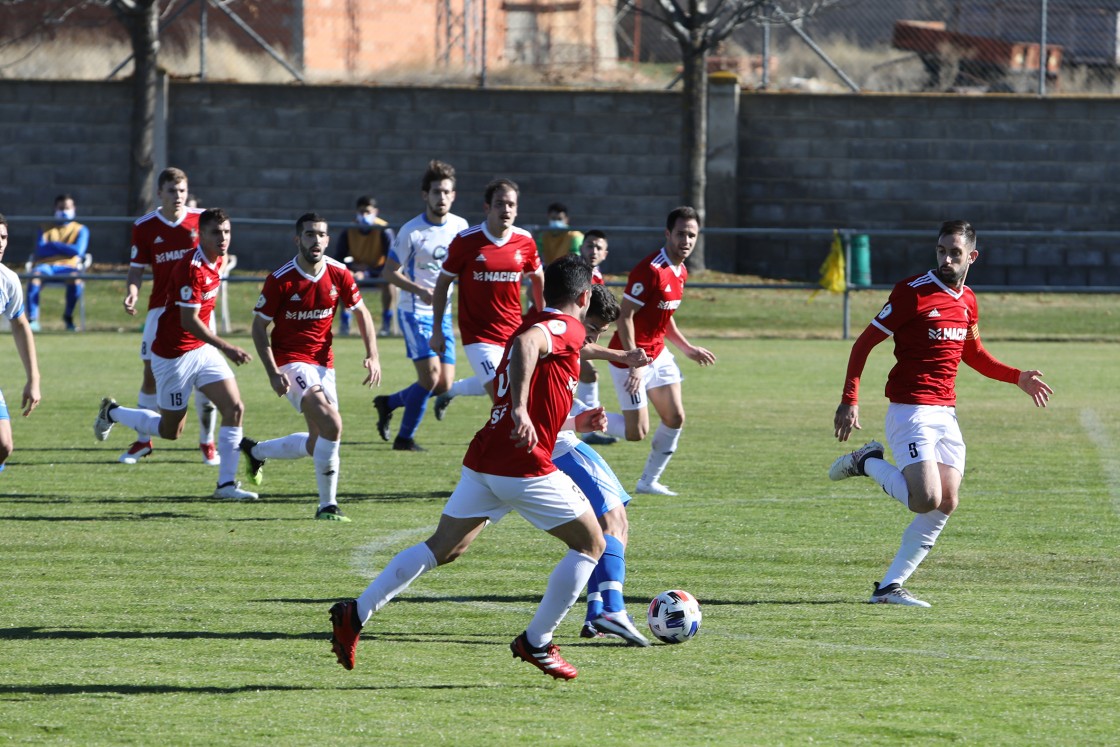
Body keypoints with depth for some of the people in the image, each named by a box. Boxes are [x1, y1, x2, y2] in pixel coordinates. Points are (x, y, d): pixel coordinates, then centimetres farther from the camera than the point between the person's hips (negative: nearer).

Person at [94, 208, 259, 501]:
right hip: (175, 354, -8)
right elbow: (188, 321, -27)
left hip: (202, 349, 8)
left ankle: (226, 483, -3)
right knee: (170, 430, 5)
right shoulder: (191, 268, -25)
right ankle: (112, 412, 29)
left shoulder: (217, 260, 3)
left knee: (234, 408, -7)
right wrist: (226, 348, -29)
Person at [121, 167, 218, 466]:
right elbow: (137, 268, 2)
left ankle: (207, 442, 9)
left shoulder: (201, 220, -1)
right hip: (161, 307, 0)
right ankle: (143, 441, 13)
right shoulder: (145, 227, -1)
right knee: (151, 373, 0)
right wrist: (132, 293, -16)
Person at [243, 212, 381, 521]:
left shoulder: (339, 274, -3)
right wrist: (273, 373, -18)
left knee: (317, 444, 9)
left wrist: (372, 356, -2)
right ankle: (328, 505, -16)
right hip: (291, 362, -6)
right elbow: (259, 326, -7)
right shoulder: (280, 280, -14)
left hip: (323, 363, 6)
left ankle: (256, 451, 36)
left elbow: (361, 313, 10)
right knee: (332, 425, -25)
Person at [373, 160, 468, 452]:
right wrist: (420, 290, -23)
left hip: (443, 314, 6)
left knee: (444, 385, 1)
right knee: (430, 374, -18)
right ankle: (405, 437, -2)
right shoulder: (412, 231, -13)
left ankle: (388, 403, 25)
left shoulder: (460, 227, 2)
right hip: (414, 312, -6)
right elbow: (390, 271, -9)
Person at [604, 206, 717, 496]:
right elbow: (624, 317, -23)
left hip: (658, 353, 9)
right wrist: (634, 363, -26)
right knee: (637, 431, -7)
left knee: (675, 419, 4)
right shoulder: (650, 270, -22)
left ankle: (649, 481, 18)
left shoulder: (681, 272, 7)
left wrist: (688, 348, 17)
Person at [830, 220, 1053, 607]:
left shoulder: (967, 300, 11)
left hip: (946, 415, 7)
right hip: (910, 412, -7)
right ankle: (868, 462, 7)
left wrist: (1018, 378, 18)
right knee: (926, 501, -20)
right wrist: (849, 400, -16)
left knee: (947, 504, -1)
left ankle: (890, 586, 7)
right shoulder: (913, 292, -10)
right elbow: (864, 343, -7)